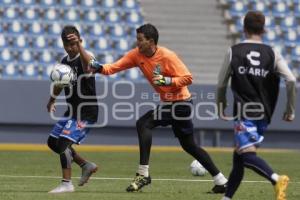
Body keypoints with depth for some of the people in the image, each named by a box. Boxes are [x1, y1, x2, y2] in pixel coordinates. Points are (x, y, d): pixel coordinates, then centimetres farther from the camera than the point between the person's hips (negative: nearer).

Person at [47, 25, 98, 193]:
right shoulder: (65, 61, 6)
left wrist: (80, 46, -56)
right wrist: (52, 100, 13)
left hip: (87, 112, -9)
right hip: (72, 110, 9)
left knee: (63, 142, -19)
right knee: (53, 142, 14)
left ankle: (67, 184, -14)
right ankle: (86, 166, 23)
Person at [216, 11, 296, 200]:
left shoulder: (234, 52, 2)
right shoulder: (272, 54, 5)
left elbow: (221, 85, 6)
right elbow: (291, 80, -6)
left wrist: (221, 108, 23)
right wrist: (290, 110, 4)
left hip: (244, 113, -4)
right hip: (264, 113, 4)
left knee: (246, 154, -17)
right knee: (239, 155, 16)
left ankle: (277, 179, -40)